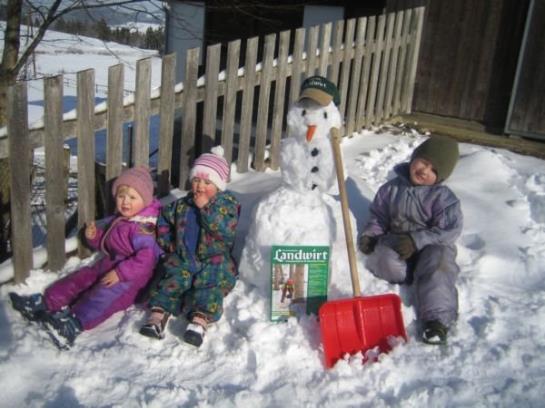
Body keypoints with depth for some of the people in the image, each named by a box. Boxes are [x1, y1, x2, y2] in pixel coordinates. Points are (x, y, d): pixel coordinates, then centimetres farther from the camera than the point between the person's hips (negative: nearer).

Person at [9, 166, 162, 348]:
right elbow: (106, 244, 25)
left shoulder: (141, 228, -20)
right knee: (82, 277, 2)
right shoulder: (117, 220, 11)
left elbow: (147, 258, -33)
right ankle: (45, 303, -2)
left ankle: (74, 323, -54)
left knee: (107, 293, -34)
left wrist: (120, 273, -35)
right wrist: (94, 236, 2)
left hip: (131, 277, -10)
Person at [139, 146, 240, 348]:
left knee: (209, 280, -31)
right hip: (183, 259, 4)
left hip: (215, 261, -3)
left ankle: (200, 320, -49)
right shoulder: (182, 205, 12)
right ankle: (158, 314, -35)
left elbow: (225, 231, -18)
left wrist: (206, 208, -17)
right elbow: (164, 220, 27)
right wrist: (168, 243, 16)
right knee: (174, 276, -24)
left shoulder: (227, 204, -1)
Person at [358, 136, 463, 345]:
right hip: (396, 242, 3)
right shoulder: (392, 188, 1)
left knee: (437, 266, -34)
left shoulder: (443, 197, -10)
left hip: (433, 245, -3)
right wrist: (369, 234, -8)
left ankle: (437, 319, -36)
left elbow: (449, 230, -18)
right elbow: (378, 217, 12)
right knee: (386, 260, -30)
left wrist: (417, 240, -28)